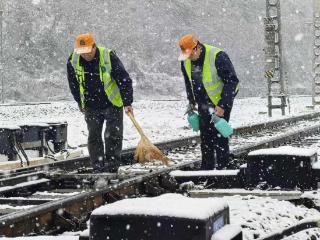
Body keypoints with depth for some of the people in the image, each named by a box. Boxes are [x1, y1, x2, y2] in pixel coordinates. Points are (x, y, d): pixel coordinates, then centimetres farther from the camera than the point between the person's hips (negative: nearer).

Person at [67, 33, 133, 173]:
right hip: (91, 107, 4)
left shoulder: (109, 57, -22)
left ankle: (112, 168, 3)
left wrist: (127, 103, -16)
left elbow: (124, 80, -15)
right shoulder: (73, 61, -10)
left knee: (113, 136, -4)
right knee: (94, 137, 4)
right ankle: (98, 169, 11)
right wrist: (80, 103, 13)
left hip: (112, 104, -3)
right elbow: (73, 84, 8)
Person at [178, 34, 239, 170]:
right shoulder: (185, 61, -3)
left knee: (219, 135, -9)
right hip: (203, 104, 6)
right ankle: (207, 168, 18)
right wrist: (191, 102, 13)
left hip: (220, 101, -6)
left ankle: (222, 167, -3)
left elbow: (232, 81, -22)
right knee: (205, 136, 9)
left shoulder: (217, 57, -25)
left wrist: (222, 105, -24)